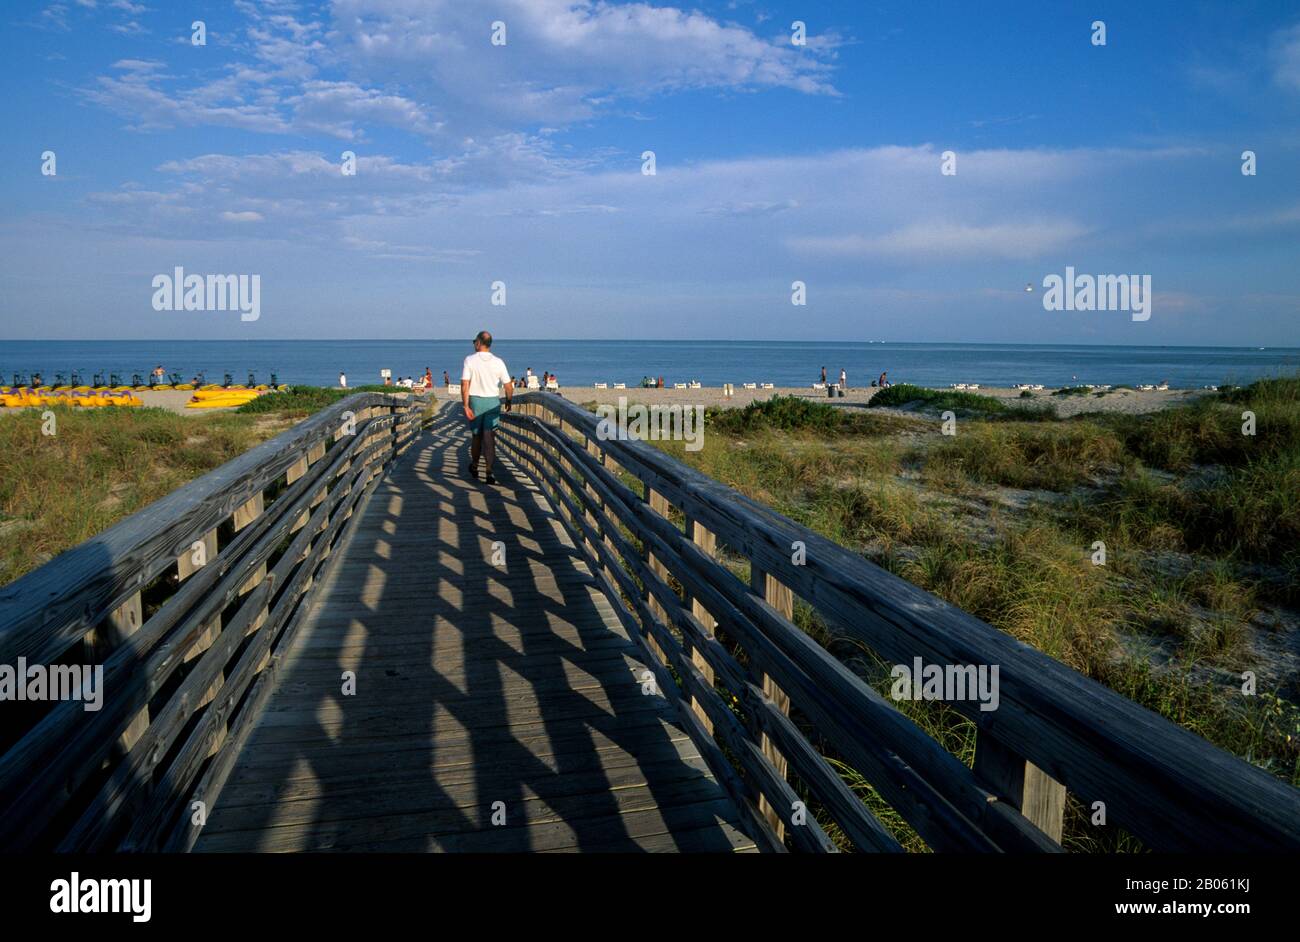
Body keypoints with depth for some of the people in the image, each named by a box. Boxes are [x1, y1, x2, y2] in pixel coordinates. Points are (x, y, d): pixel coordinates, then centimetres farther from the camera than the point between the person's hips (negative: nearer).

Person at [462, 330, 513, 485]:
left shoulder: (470, 360, -5)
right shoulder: (498, 362, -1)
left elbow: (464, 385, -12)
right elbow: (509, 386, 0)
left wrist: (466, 406, -10)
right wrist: (508, 401, 17)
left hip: (475, 400, 0)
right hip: (493, 402, 0)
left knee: (476, 436, 16)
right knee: (489, 437, 0)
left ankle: (474, 467, 32)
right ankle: (488, 471, -9)